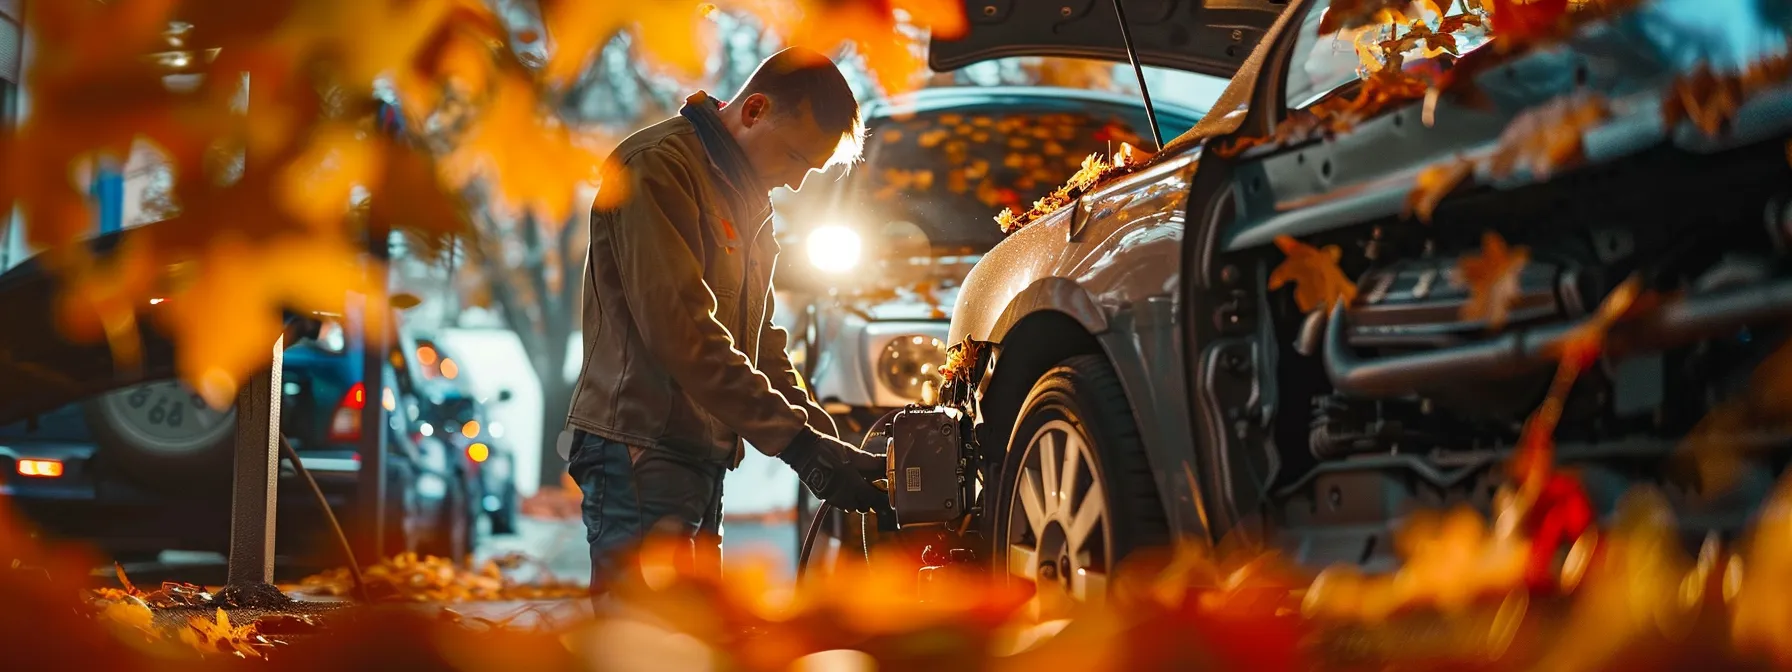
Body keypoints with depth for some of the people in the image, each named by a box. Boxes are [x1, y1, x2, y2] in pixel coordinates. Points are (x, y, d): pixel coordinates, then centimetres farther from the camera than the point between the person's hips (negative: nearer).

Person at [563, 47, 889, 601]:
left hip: (698, 461, 10)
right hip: (640, 456, -10)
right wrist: (797, 441, -23)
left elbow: (762, 340, 23)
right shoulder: (660, 168, -11)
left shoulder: (747, 201, 22)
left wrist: (830, 445, 8)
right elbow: (682, 332, -21)